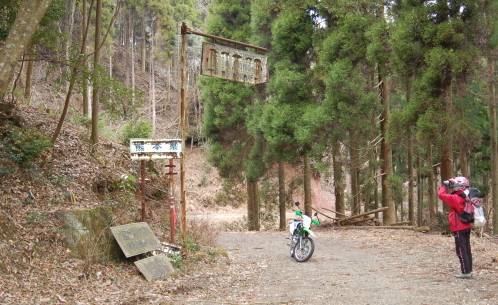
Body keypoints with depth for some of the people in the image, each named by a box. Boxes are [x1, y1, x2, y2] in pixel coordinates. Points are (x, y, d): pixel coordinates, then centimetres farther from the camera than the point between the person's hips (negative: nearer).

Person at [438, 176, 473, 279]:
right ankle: (469, 270, 20)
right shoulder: (466, 198, 7)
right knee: (467, 250, 14)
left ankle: (466, 272, -3)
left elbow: (441, 195, -18)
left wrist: (443, 186, -1)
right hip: (467, 227, 8)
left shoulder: (456, 198, -18)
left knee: (461, 251, -4)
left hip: (459, 229, -8)